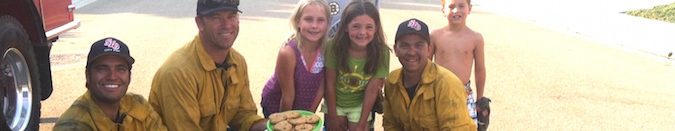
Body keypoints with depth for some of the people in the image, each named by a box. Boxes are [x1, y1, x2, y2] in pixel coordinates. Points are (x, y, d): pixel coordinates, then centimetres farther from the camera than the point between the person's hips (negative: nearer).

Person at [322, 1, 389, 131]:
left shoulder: (381, 51, -24)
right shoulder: (334, 47, -25)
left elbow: (372, 91, -16)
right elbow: (330, 84, -14)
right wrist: (332, 116, -6)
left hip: (360, 105, 0)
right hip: (335, 102, 0)